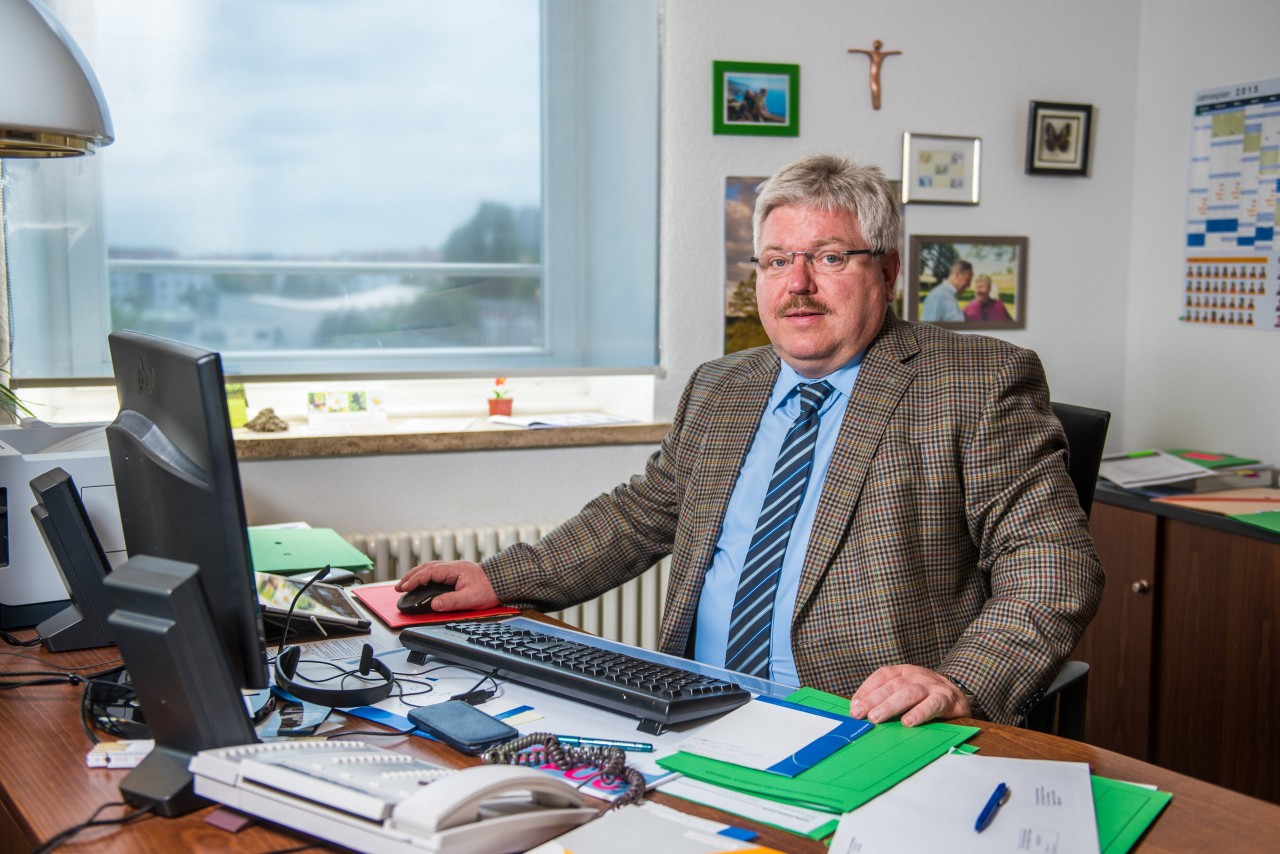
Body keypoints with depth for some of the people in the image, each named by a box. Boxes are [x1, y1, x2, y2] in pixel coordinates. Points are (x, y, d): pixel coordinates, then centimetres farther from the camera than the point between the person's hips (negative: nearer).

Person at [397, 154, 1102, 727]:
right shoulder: (718, 389, 17)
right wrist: (501, 580, 15)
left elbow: (1054, 564, -9)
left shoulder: (981, 385, -3)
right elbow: (641, 515, 26)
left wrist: (960, 682, -26)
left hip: (865, 738, -5)